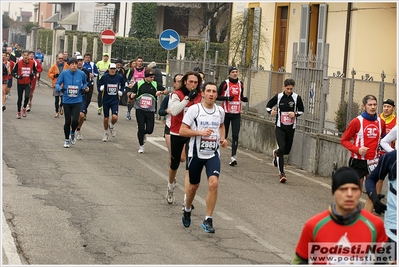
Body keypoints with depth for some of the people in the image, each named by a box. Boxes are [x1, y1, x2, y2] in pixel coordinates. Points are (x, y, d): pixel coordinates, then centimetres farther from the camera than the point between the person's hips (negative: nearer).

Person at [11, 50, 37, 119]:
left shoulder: (32, 63, -3)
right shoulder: (18, 63, -8)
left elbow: (35, 70, 15)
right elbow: (13, 72, -2)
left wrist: (33, 74, -5)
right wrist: (17, 77, -19)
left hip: (28, 83, 0)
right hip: (20, 83, 0)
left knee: (27, 96, -20)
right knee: (20, 98, 8)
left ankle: (24, 108, 7)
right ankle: (18, 112, 25)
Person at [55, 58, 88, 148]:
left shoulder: (81, 74, -3)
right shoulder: (64, 73, -7)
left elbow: (85, 83, 16)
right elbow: (57, 84, -2)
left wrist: (84, 87, -5)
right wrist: (60, 88, -23)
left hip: (77, 101, 0)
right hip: (67, 101, 0)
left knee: (75, 120, -13)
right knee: (67, 121, 5)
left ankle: (73, 132, 21)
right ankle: (67, 140, 24)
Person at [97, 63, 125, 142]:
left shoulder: (119, 77, -3)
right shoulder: (104, 77, -7)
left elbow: (123, 84, 17)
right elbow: (99, 85, 4)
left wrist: (121, 91, 2)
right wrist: (100, 89, -17)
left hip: (115, 100, 0)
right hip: (106, 100, 0)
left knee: (115, 117, -16)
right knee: (106, 118, 8)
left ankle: (111, 126, 18)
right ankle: (106, 133, 30)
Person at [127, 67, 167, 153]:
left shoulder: (155, 84, 7)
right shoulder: (138, 84, 1)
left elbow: (166, 91, 10)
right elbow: (129, 93, 2)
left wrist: (161, 92, -12)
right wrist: (131, 95, -21)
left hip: (150, 111, 2)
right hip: (140, 110, -2)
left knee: (149, 130, -3)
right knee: (141, 128, -3)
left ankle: (143, 133, 34)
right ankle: (141, 146, 16)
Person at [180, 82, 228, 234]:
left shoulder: (220, 111, 5)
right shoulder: (194, 109, -8)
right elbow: (182, 131, -10)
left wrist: (223, 138, 8)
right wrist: (201, 132, -22)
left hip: (213, 154, 2)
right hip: (196, 153, -2)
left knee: (213, 183, -17)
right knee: (194, 185, 13)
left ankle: (208, 220, -8)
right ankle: (187, 210, 43)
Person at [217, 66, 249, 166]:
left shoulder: (240, 84, 9)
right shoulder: (225, 83, -6)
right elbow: (217, 96, -6)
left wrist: (245, 99, 1)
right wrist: (227, 98, -20)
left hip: (236, 114, 3)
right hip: (226, 113, -3)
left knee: (235, 135, -6)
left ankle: (233, 157, -9)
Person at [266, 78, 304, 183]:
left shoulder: (297, 98, -3)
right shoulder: (278, 97, -3)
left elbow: (301, 110, 9)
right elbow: (268, 106, 9)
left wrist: (295, 114, -12)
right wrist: (271, 111, -13)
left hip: (291, 127, 2)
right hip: (280, 127, -2)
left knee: (287, 150, 12)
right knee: (281, 148, -16)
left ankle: (276, 153, 50)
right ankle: (282, 173, -12)